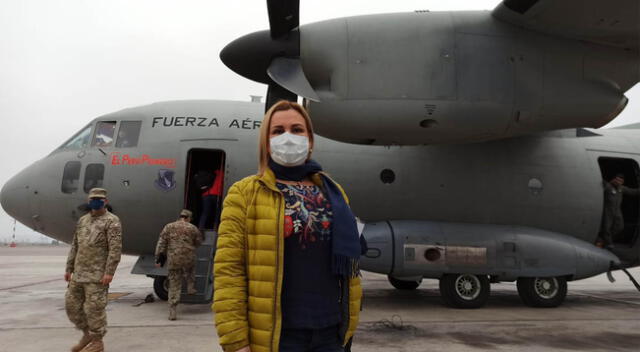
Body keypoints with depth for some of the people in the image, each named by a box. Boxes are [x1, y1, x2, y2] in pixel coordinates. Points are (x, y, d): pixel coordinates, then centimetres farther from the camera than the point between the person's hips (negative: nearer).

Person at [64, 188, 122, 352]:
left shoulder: (111, 221, -8)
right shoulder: (83, 220, 15)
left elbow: (115, 249, -15)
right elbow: (75, 246, 18)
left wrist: (109, 272, -20)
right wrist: (69, 268, 15)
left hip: (97, 275, -7)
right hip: (78, 273, 8)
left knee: (94, 308, -4)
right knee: (72, 305, 12)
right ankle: (87, 334, 29)